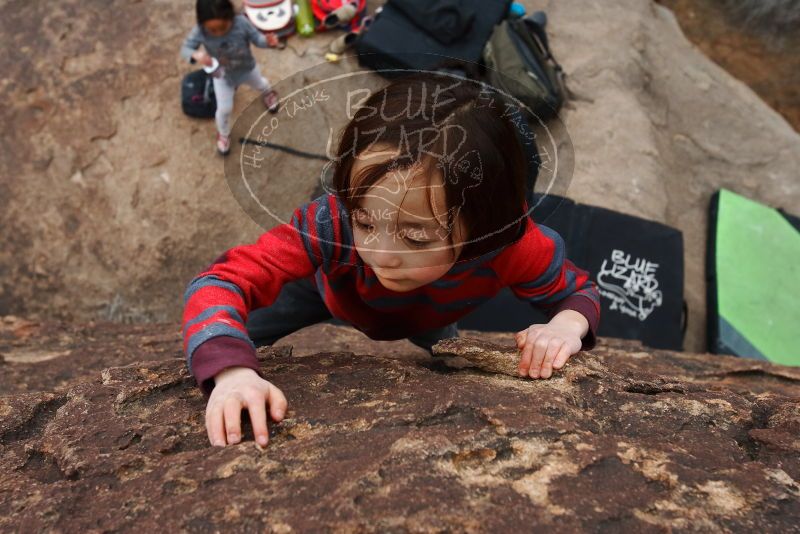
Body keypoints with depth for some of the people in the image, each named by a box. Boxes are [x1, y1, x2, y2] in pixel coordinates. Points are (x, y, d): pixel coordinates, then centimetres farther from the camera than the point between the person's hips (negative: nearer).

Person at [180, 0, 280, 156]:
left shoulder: (241, 22, -36)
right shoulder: (199, 32, -35)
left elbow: (257, 38, -24)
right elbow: (185, 48, -25)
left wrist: (267, 40, -48)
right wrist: (196, 55, -49)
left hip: (248, 68, 1)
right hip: (222, 76, -1)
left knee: (260, 84, 33)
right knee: (224, 109, 9)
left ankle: (268, 92, 73)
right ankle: (223, 134, 43)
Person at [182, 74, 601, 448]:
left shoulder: (511, 245, -43)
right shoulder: (330, 226, -49)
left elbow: (577, 291, -23)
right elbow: (220, 282, -49)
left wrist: (567, 325, -48)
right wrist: (232, 372, -69)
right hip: (330, 290, -1)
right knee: (225, 342, -1)